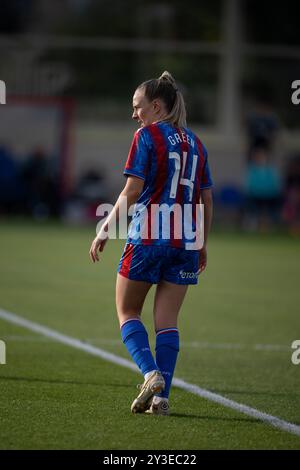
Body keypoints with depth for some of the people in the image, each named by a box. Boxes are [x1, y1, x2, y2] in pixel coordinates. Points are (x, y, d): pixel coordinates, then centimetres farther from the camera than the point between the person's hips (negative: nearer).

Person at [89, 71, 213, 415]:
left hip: (147, 238, -5)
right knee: (167, 321, 6)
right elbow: (207, 199, 15)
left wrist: (105, 230, -5)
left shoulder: (147, 136, -5)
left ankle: (150, 372, -12)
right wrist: (202, 244, 23)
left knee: (127, 312, 9)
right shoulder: (195, 142, 13)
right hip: (185, 241, 5)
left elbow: (132, 191, -11)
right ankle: (161, 396, -2)